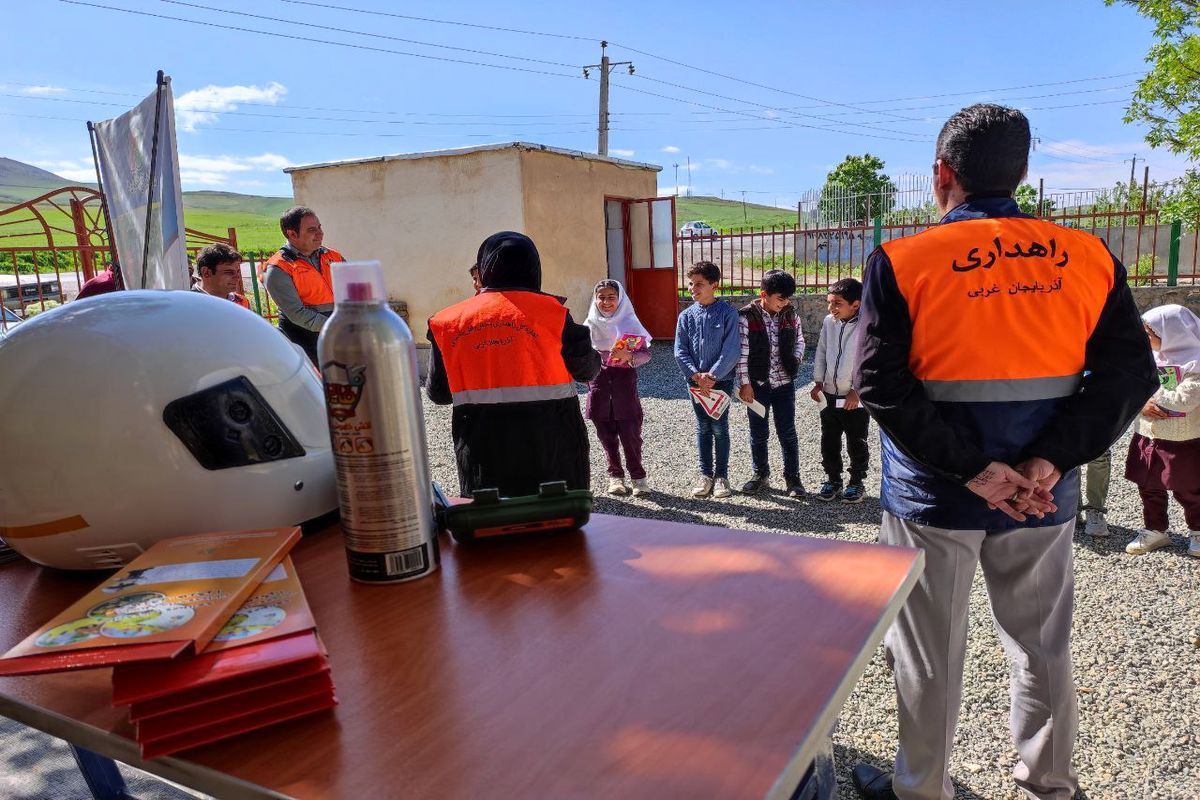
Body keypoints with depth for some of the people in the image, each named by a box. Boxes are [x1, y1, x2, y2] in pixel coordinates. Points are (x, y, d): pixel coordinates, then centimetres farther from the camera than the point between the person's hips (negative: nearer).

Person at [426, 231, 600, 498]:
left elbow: (438, 393, 6)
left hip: (483, 458, 2)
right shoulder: (549, 310, -7)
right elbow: (586, 369, 2)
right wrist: (596, 357, 24)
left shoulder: (451, 321, 0)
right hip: (550, 448, -2)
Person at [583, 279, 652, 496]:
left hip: (624, 380, -2)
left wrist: (629, 356, -21)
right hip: (599, 382, 2)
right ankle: (615, 475, 20)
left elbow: (646, 353, -4)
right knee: (606, 432, 7)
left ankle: (637, 475, 13)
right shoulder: (590, 324, 4)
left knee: (630, 431, -3)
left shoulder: (629, 322, 0)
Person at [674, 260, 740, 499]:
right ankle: (705, 474, 20)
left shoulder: (728, 313, -7)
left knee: (719, 427, 3)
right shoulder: (686, 316, 2)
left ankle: (721, 475, 16)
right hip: (695, 380, 3)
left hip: (722, 380, -3)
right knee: (703, 428, 10)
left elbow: (731, 350, -12)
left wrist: (712, 376, -17)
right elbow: (680, 351, -1)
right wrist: (696, 376, -12)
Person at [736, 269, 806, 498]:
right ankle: (761, 475, 27)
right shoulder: (746, 316, -11)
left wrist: (796, 359, -2)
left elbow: (800, 339, 16)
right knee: (758, 433, 10)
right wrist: (744, 383, -12)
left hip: (784, 383, 2)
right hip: (757, 384, -2)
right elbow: (742, 353, -11)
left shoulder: (790, 314, 1)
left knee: (787, 432, 7)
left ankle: (792, 477, 19)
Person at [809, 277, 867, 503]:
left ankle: (857, 482, 23)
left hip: (855, 397, -5)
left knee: (856, 442, 8)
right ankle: (833, 479, 26)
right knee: (829, 440, 12)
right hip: (829, 394, 5)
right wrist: (818, 382, 6)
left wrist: (857, 390, -15)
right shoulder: (829, 322, 1)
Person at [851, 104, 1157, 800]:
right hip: (1043, 496, 4)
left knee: (930, 653, 12)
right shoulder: (1087, 258, 1)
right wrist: (1048, 460, -12)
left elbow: (883, 386, -19)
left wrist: (973, 469, -16)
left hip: (935, 497, -3)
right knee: (1043, 646, 21)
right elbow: (1131, 373, -4)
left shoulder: (903, 261, -11)